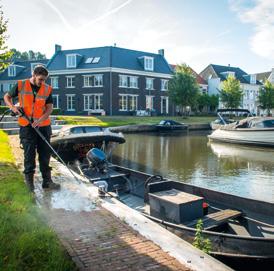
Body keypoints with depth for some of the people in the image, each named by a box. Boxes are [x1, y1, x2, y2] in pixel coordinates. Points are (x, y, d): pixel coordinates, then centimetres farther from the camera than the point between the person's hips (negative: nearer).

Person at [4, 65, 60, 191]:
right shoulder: (21, 85, -1)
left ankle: (47, 180, 15)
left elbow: (49, 108, -2)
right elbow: (7, 97, 11)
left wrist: (40, 120, -18)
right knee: (29, 154, 2)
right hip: (26, 126, -2)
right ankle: (29, 180, 16)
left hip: (43, 126, 2)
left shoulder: (47, 89, 2)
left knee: (45, 153, 6)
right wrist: (13, 107, -9)